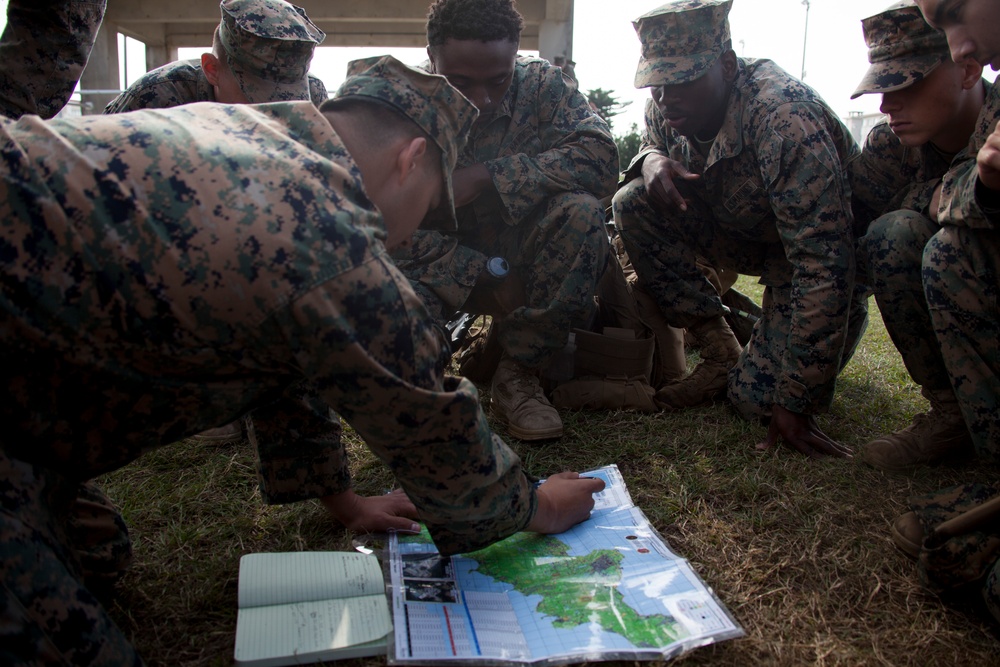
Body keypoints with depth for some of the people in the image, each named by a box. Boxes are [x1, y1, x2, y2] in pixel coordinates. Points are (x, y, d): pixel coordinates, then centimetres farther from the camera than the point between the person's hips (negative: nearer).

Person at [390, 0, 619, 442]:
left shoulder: (541, 85, -10)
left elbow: (600, 157, -26)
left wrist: (489, 176, -32)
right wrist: (485, 274, -29)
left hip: (521, 256, 2)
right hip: (446, 267, -1)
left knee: (581, 213, -29)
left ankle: (518, 372, -16)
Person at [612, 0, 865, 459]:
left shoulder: (785, 120, -35)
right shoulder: (665, 109, -14)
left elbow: (824, 267, -36)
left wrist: (795, 405, -34)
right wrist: (651, 160, -20)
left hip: (819, 247, -6)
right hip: (744, 235, 6)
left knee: (758, 398, -19)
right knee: (633, 203, -17)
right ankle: (719, 352, -7)